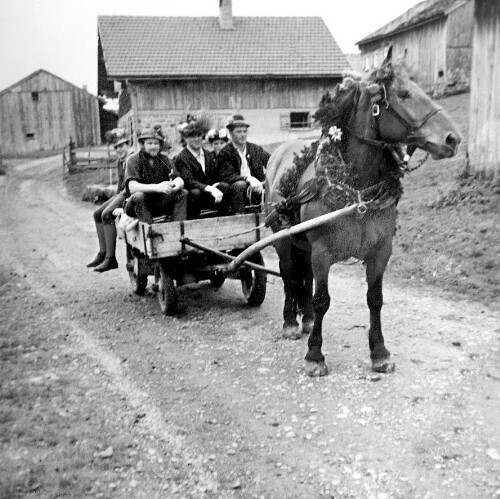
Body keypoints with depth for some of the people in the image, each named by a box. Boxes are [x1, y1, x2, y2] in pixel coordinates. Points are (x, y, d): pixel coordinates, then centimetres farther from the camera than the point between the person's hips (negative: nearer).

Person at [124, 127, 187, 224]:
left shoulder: (163, 159, 6)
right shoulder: (133, 160, -9)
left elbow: (179, 180, -3)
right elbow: (132, 187, -25)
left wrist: (176, 184, -30)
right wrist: (157, 187, -40)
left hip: (160, 203, 4)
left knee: (183, 193, -14)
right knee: (138, 196, -35)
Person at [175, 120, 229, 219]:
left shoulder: (209, 155, 14)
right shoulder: (181, 158, -6)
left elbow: (216, 177, 12)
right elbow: (188, 181, -19)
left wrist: (216, 186, -14)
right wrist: (210, 189, -32)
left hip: (210, 196, 5)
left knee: (225, 187, -23)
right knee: (195, 192, -38)